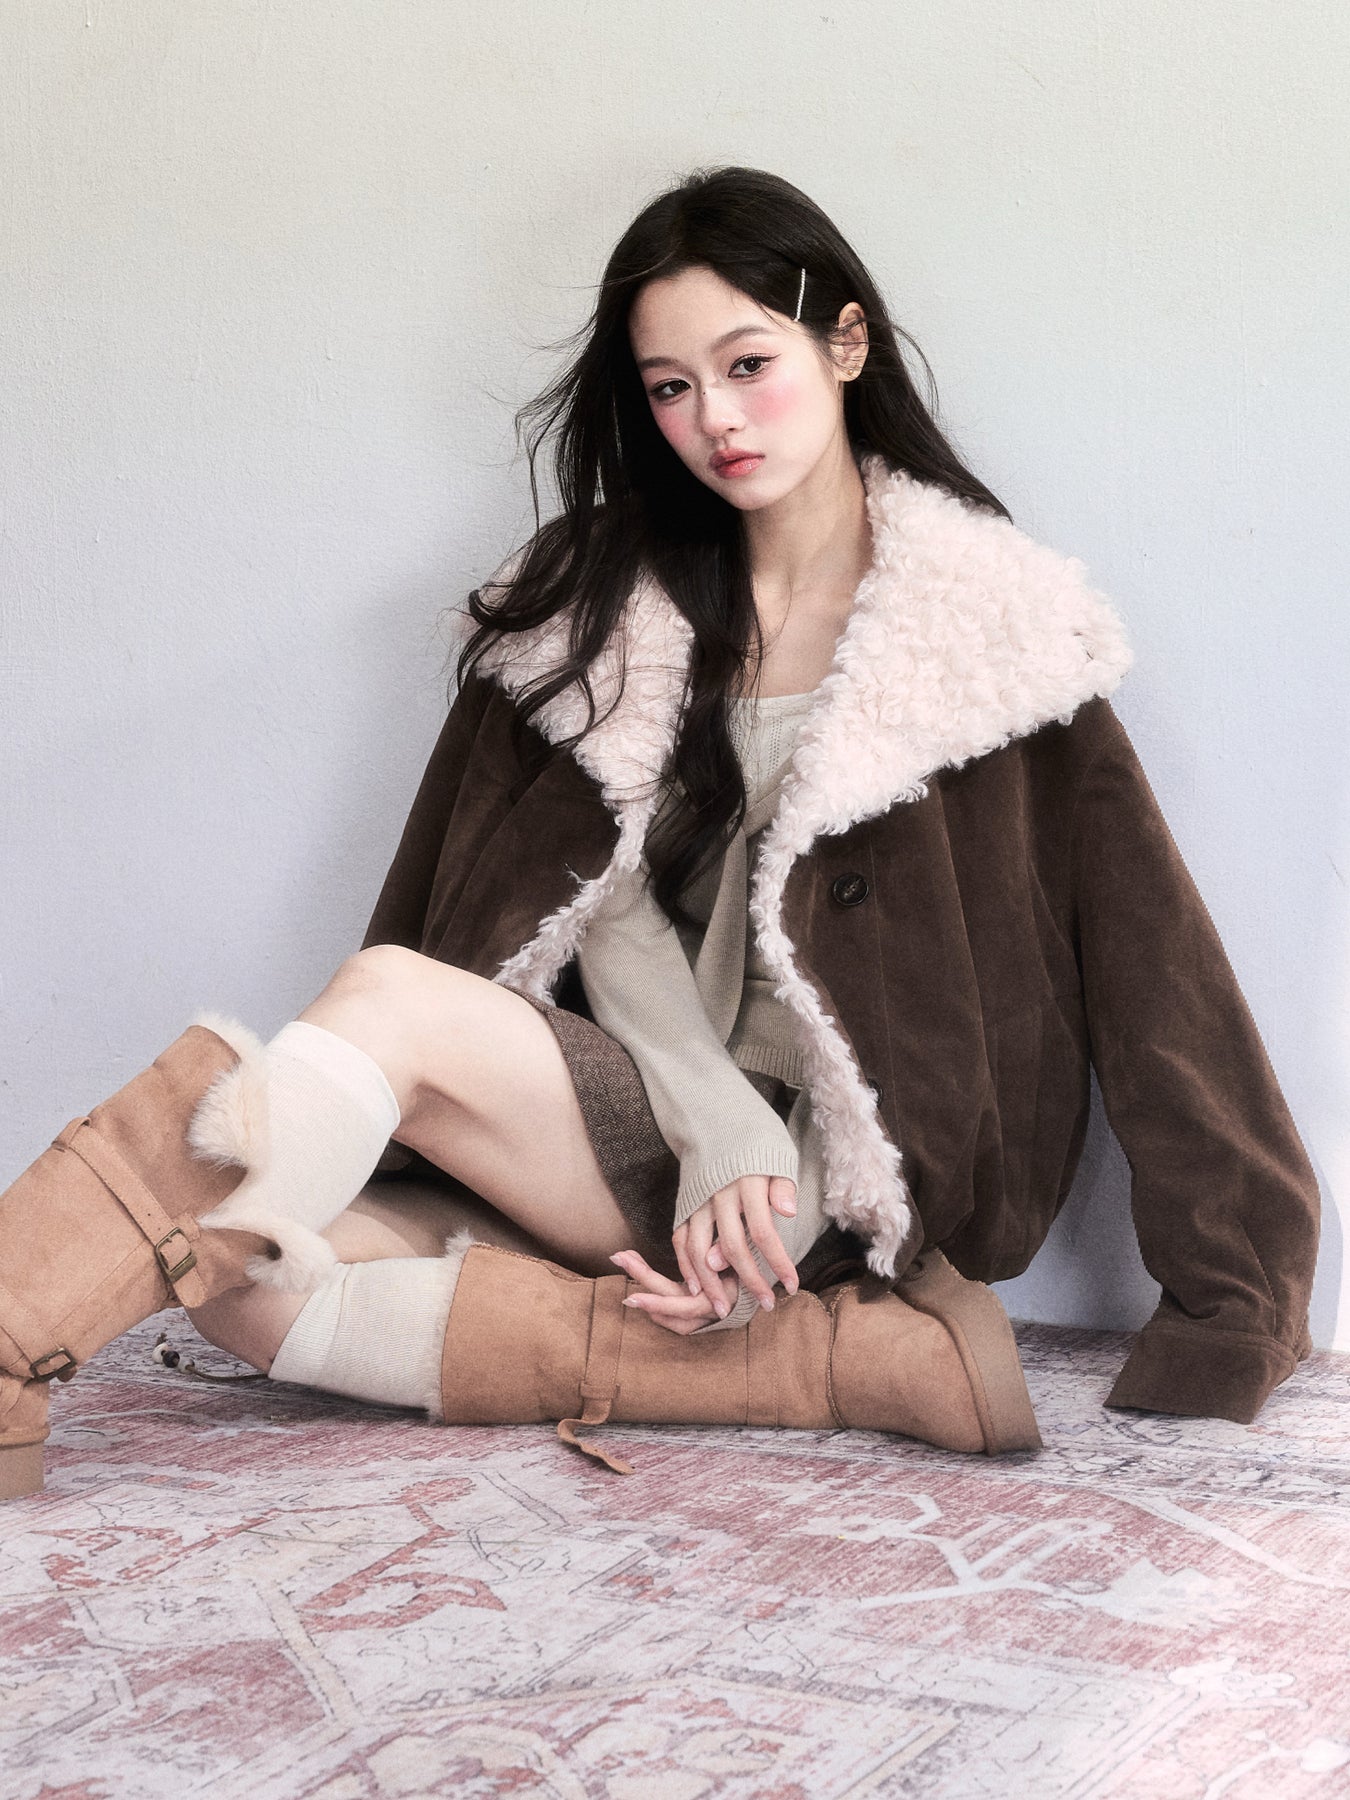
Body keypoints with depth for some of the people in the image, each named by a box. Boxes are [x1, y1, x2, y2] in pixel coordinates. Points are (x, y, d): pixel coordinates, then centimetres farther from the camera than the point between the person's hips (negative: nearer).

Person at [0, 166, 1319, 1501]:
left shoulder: (992, 627, 2)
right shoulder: (618, 599, 14)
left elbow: (1151, 971, 1)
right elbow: (606, 902, 4)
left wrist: (1236, 1302, -3)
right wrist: (719, 1126, -14)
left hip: (828, 1178, -5)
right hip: (632, 1126, 5)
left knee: (393, 993, -27)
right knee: (242, 1274, -24)